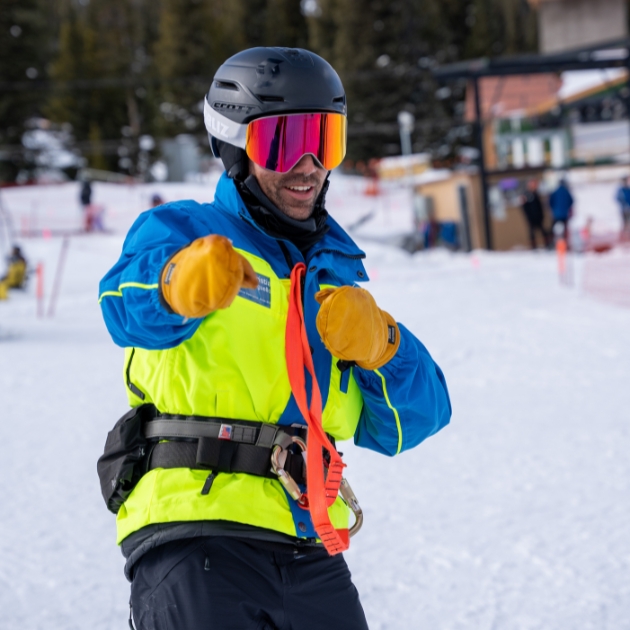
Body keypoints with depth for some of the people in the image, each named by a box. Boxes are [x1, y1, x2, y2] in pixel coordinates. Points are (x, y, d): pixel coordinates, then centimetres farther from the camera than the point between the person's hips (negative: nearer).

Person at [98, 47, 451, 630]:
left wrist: (379, 346, -4)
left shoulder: (335, 272, 21)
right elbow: (131, 305, -21)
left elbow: (416, 420, 16)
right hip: (196, 527, -6)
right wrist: (180, 281, -44)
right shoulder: (181, 230, 4)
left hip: (311, 548, 6)